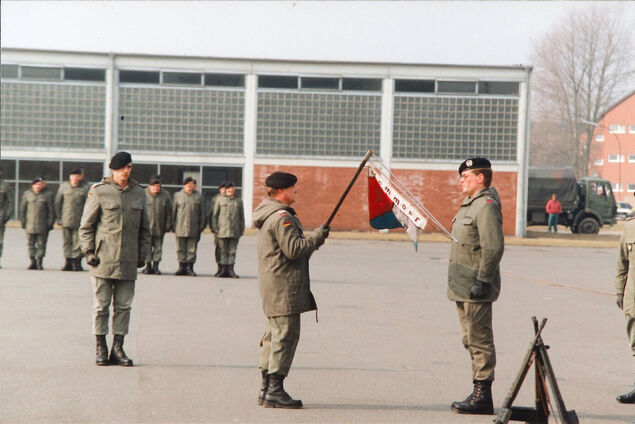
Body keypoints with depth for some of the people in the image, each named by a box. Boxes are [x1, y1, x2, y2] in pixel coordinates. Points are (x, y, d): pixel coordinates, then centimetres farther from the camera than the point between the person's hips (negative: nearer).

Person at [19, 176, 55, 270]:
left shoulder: (48, 195, 2)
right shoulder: (27, 194, 8)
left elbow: (51, 210, 3)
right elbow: (22, 209, 11)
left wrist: (50, 224, -2)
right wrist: (23, 222, 5)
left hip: (43, 226, -2)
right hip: (30, 226, 2)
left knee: (41, 244, -1)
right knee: (31, 244, 4)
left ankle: (39, 262, 5)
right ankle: (33, 262, 11)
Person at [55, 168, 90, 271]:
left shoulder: (85, 189, 2)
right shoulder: (63, 187, 8)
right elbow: (57, 203, 11)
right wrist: (59, 217, 6)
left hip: (79, 221, -2)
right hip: (65, 221, 2)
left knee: (77, 242, -3)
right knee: (67, 242, 5)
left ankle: (77, 262, 3)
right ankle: (68, 262, 11)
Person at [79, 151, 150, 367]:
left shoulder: (139, 193, 10)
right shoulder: (99, 192, -2)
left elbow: (144, 228, 17)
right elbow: (86, 225, 1)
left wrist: (142, 254, 11)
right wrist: (88, 251, -6)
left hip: (128, 261, 3)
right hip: (103, 260, -3)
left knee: (124, 306, 4)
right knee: (101, 305, 1)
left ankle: (118, 348, 11)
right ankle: (101, 348, 9)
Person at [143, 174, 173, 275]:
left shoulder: (166, 195, 5)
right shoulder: (144, 194, 1)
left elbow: (169, 212, 7)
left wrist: (168, 225, 2)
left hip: (159, 228, 1)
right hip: (147, 226, -1)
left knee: (158, 247, 5)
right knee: (147, 247, 0)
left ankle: (156, 266, 12)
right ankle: (148, 266, 8)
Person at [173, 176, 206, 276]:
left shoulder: (199, 197, 9)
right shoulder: (178, 195, 9)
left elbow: (202, 213, 10)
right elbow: (174, 211, 10)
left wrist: (201, 226, 3)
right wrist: (173, 225, 4)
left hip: (193, 228, 0)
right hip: (180, 227, 0)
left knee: (192, 249, 1)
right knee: (181, 248, 2)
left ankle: (190, 267, 6)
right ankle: (182, 267, 8)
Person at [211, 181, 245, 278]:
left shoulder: (238, 201, 13)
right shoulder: (220, 200, 8)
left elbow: (242, 217, 16)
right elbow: (214, 215, 7)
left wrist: (242, 229, 9)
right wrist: (214, 228, -1)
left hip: (235, 231, 1)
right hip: (222, 230, -1)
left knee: (232, 251, 0)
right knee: (223, 251, 1)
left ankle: (230, 269, 3)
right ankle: (223, 269, 5)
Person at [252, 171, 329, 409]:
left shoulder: (269, 215, 18)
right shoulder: (282, 217, -16)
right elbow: (293, 249, -22)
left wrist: (312, 238, 11)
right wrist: (317, 236, -10)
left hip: (272, 287, 11)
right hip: (284, 287, -11)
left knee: (274, 335, 14)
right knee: (286, 334, -9)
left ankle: (266, 389, 18)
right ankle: (275, 391, -9)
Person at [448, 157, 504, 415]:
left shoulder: (487, 206, -14)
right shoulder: (470, 205, 19)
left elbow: (494, 248, -22)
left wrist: (482, 281, -24)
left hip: (476, 288, -11)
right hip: (464, 287, 11)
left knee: (479, 340, -8)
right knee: (470, 340, 14)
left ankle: (483, 396, -5)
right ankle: (479, 394, 20)